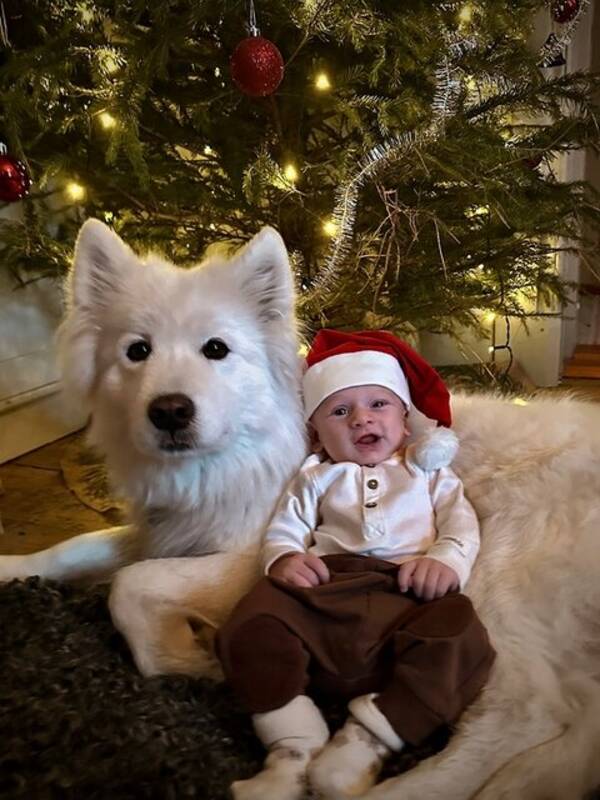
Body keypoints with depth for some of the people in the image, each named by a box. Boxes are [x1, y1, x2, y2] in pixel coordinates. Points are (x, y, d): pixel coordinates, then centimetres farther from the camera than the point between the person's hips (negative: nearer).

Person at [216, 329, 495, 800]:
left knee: (462, 637, -32)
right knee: (251, 627, -28)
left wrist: (447, 558, -7)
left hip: (409, 599, 0)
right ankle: (294, 748, -29)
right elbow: (284, 528, 17)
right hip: (323, 595, 1)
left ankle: (369, 741, -29)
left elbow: (461, 521, 16)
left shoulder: (428, 470, 29)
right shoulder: (315, 476, 28)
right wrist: (284, 559, -8)